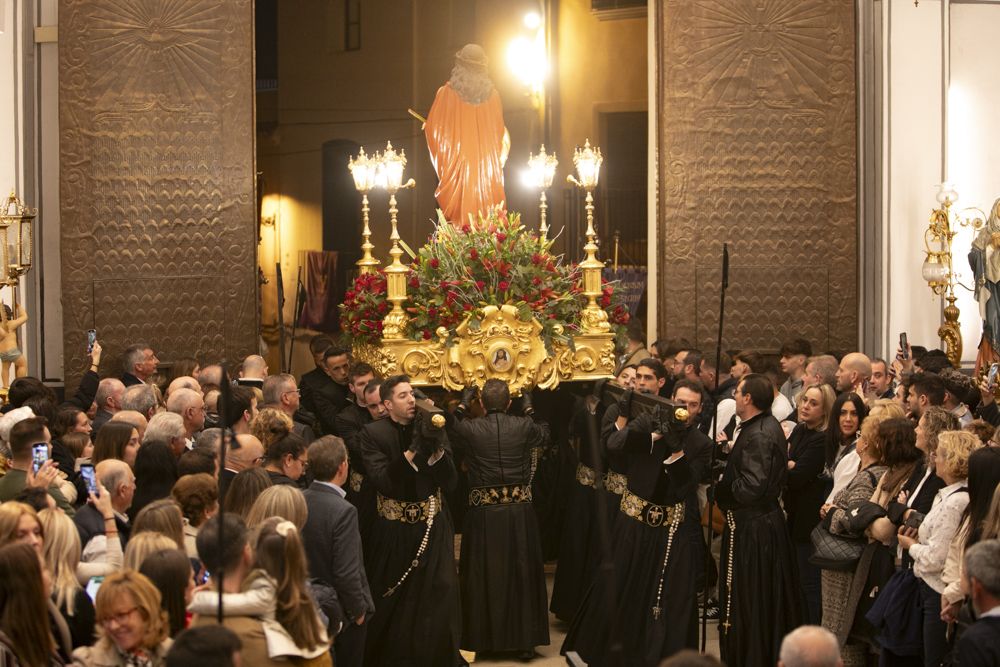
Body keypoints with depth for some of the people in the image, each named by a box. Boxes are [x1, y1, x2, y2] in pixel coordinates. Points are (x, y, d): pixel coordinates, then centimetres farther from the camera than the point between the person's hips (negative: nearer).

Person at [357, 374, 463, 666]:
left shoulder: (430, 428, -1)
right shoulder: (373, 433, -9)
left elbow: (449, 483, -5)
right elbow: (383, 482, -20)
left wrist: (437, 448, -21)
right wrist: (412, 450, -26)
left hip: (432, 526, 2)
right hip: (394, 530, -2)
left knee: (440, 590, -3)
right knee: (390, 597, 9)